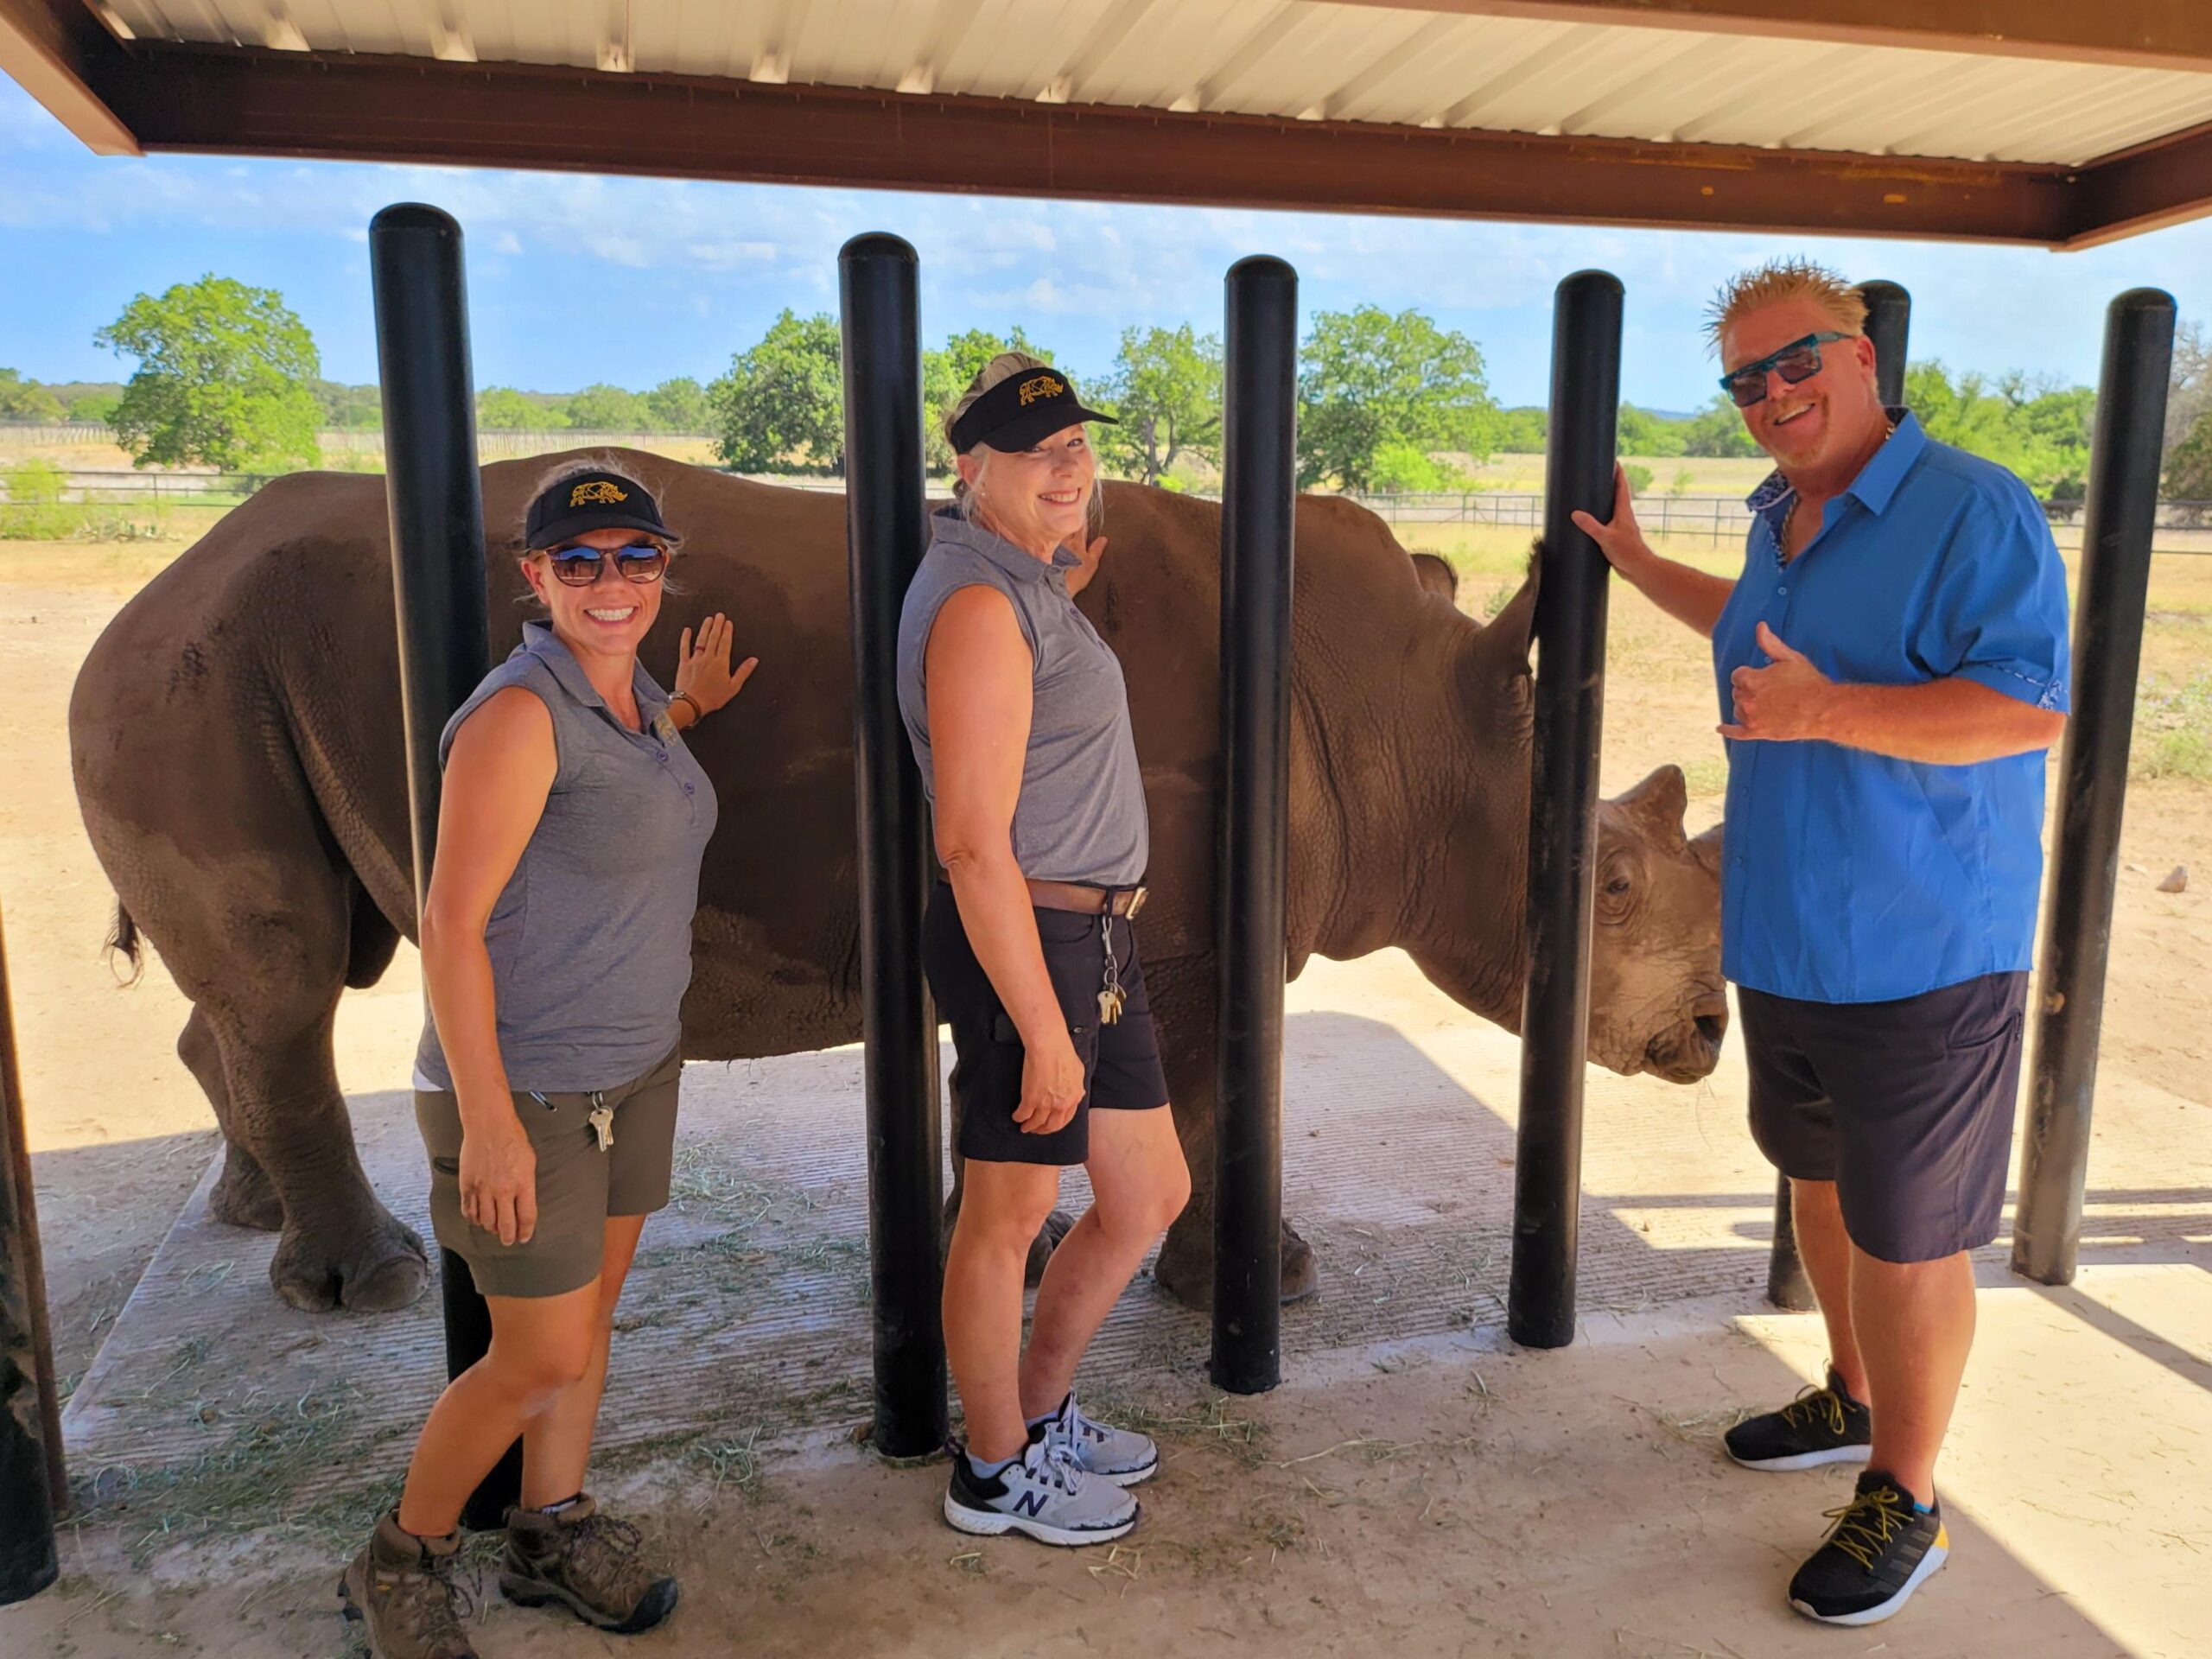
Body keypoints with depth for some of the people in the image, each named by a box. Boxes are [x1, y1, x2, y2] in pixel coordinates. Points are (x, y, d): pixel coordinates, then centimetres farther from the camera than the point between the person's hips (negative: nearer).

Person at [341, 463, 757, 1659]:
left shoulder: (631, 696, 4)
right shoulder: (519, 711, -21)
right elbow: (451, 923, -22)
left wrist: (685, 713, 19)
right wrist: (486, 1119, -24)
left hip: (633, 1065, 8)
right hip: (524, 1087, -8)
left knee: (591, 1301, 18)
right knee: (542, 1358, 2)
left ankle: (552, 1533, 37)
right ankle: (400, 1562, 27)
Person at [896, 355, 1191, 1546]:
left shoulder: (1027, 579, 14)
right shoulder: (979, 603, -18)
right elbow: (974, 844, -23)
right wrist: (1043, 1032, -22)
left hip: (1095, 935, 10)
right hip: (1026, 943, -10)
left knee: (1150, 1198, 18)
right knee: (1009, 1216, 8)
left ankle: (1038, 1411, 39)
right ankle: (997, 1471, 30)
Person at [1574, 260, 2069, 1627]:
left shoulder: (1975, 512, -17)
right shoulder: (1784, 523, 10)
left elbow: (2035, 706, -25)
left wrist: (1828, 712, -33)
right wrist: (1637, 563, 30)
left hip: (1921, 955, -8)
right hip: (1788, 940, 9)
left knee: (1905, 1238, 3)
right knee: (1821, 1184, 22)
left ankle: (1904, 1503, 23)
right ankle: (1858, 1400, 44)